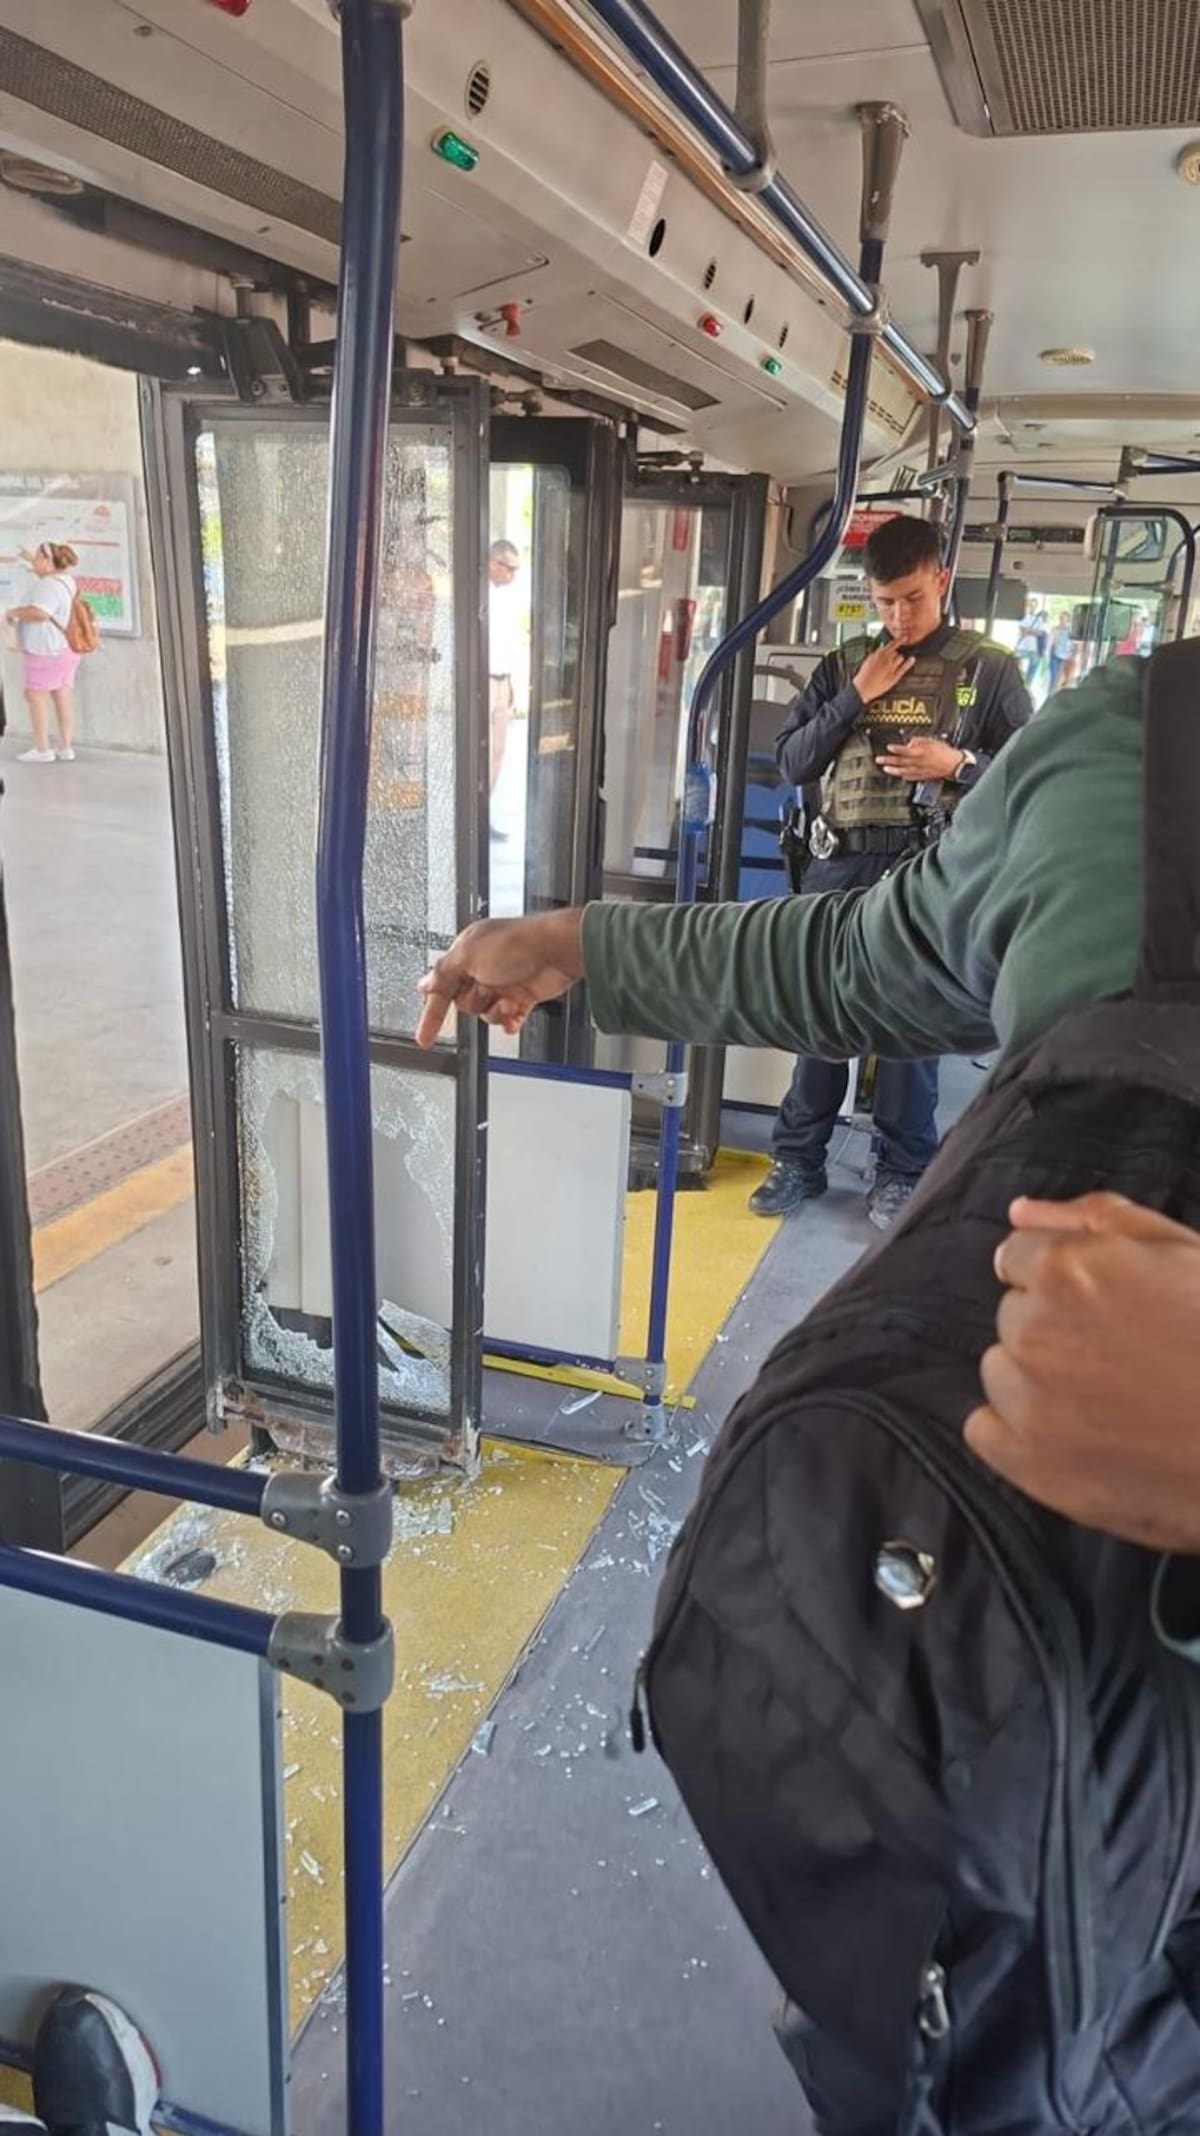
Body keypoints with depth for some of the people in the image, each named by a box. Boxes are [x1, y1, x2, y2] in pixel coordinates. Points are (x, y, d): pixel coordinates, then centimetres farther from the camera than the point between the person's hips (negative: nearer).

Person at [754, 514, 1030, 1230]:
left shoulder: (988, 669, 3)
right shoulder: (846, 664, 11)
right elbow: (792, 763, 6)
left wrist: (960, 765, -14)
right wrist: (855, 698, -4)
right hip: (839, 866, 3)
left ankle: (903, 1173, 16)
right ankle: (798, 1160, 19)